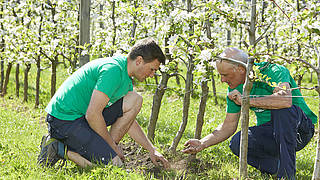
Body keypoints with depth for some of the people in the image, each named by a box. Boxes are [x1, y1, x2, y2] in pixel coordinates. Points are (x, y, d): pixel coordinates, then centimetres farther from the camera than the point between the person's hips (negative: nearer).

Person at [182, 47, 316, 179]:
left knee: (281, 108, -36)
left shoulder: (274, 71, -20)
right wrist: (201, 144, -6)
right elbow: (229, 126, 5)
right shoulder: (235, 89, 0)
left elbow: (286, 100, -41)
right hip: (269, 135, 5)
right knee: (237, 143, -23)